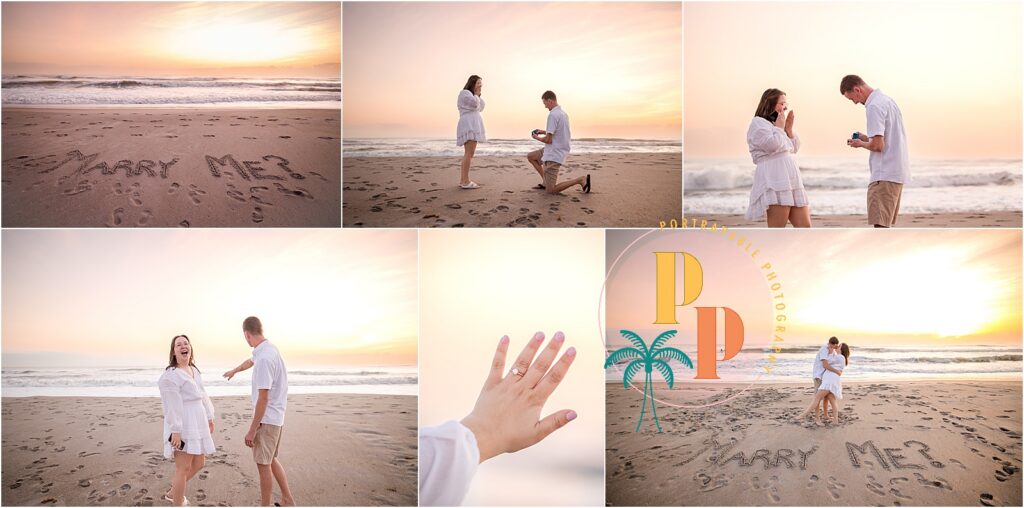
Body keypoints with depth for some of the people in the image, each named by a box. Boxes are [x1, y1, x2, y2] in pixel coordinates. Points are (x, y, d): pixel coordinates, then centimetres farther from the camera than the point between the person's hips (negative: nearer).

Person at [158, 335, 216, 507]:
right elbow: (171, 404, -20)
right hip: (182, 427, -9)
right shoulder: (170, 375, -14)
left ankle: (173, 493, 37)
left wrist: (209, 417, 23)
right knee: (183, 468, -5)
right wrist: (175, 431, -24)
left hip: (198, 424, 9)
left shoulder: (195, 370, 14)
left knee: (199, 464, 18)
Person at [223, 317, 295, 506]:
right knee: (271, 459, 19)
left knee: (263, 464, 1)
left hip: (266, 418, -10)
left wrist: (252, 429, -18)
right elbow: (250, 361, 32)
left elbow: (263, 398, -24)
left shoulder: (264, 358, -24)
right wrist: (234, 371, 53)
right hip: (275, 417, 10)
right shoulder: (266, 350, 7)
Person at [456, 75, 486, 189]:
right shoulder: (465, 93, -5)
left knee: (470, 153, 9)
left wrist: (478, 94, 13)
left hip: (472, 125, 11)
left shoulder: (471, 95, 26)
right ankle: (465, 181, -21)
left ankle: (463, 180, 10)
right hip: (469, 124, -11)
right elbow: (475, 104, -17)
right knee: (469, 153, -16)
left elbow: (481, 107, 21)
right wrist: (476, 93, -1)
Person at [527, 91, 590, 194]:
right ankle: (545, 182, 21)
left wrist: (537, 137, -2)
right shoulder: (563, 114, 9)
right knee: (530, 156, 25)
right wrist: (544, 132, 17)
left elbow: (548, 140, -21)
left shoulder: (553, 115, -20)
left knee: (551, 191, -7)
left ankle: (581, 180, -11)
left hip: (554, 155, -10)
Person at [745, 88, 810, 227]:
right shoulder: (758, 123, -2)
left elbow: (794, 148, 27)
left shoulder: (775, 124, 25)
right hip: (774, 182, -9)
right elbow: (772, 145, -16)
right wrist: (779, 128, 1)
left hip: (791, 181, 9)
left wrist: (789, 129, 14)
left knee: (804, 226, 2)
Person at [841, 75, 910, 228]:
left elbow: (878, 145, -20)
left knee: (881, 224, -12)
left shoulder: (874, 106, -14)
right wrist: (866, 138, 14)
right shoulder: (887, 100, 17)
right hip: (898, 171, 10)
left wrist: (861, 144, -2)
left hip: (885, 175, -10)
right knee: (886, 225, 14)